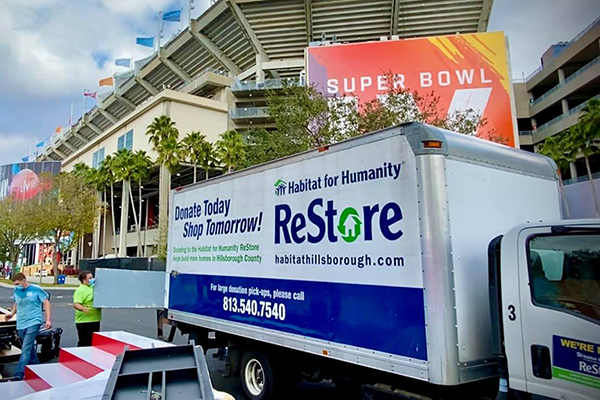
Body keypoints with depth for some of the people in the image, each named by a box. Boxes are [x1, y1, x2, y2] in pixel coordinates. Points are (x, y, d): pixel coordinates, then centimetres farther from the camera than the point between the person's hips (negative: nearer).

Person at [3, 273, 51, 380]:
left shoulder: (36, 289, -7)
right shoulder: (16, 291, 8)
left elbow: (46, 303, -5)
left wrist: (48, 320, -11)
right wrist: (12, 313, 4)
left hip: (33, 323, -6)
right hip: (20, 325, 6)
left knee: (26, 349, -14)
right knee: (30, 349, 16)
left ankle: (19, 375, -17)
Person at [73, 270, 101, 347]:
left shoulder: (93, 287, 12)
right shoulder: (80, 290, -14)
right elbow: (76, 304, -26)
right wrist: (83, 308, -44)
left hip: (95, 320, 8)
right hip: (84, 321, -8)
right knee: (85, 343, -4)